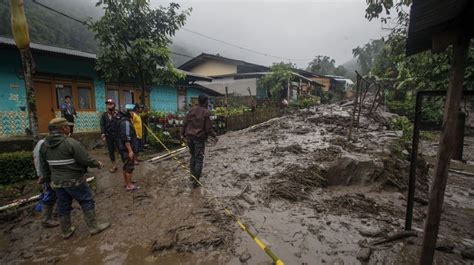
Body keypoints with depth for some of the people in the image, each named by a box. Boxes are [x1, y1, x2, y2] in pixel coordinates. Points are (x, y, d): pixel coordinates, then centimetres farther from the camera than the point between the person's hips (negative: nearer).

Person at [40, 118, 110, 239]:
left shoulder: (44, 145, 3)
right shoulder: (71, 142, -20)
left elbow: (44, 166, 12)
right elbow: (86, 160, -19)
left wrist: (48, 179, 23)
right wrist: (97, 163, -1)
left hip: (57, 182, 7)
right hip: (74, 181, -7)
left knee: (63, 206, 18)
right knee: (87, 202, 7)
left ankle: (66, 231, 32)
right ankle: (93, 226, 15)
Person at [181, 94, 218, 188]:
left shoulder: (192, 109, 2)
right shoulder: (206, 113, -13)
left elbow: (185, 123, 5)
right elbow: (208, 128, -13)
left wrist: (182, 133, 16)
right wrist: (214, 136, 2)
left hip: (190, 137, 6)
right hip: (199, 138, -5)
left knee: (193, 156, 22)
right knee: (199, 159, 4)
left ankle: (193, 174, 33)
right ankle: (195, 180, 8)